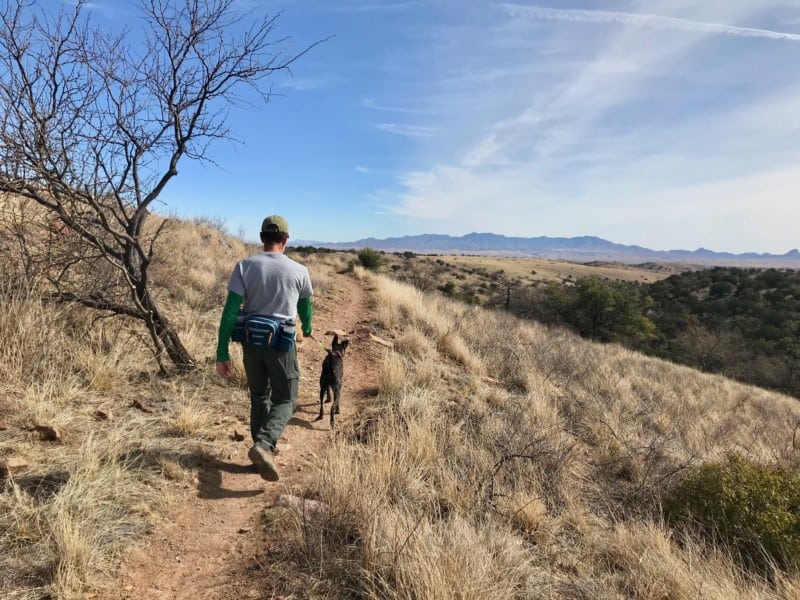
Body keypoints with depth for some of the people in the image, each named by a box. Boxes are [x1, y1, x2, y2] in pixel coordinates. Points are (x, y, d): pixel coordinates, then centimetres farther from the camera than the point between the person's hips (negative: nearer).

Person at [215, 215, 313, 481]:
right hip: (281, 342, -2)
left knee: (259, 397, 20)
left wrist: (222, 352, -4)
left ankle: (265, 447, 28)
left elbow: (230, 310, -9)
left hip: (251, 341, 3)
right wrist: (307, 329, 35)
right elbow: (305, 307, 14)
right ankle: (263, 444, -13)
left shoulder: (245, 266, -4)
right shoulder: (299, 271, -4)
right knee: (285, 400, 9)